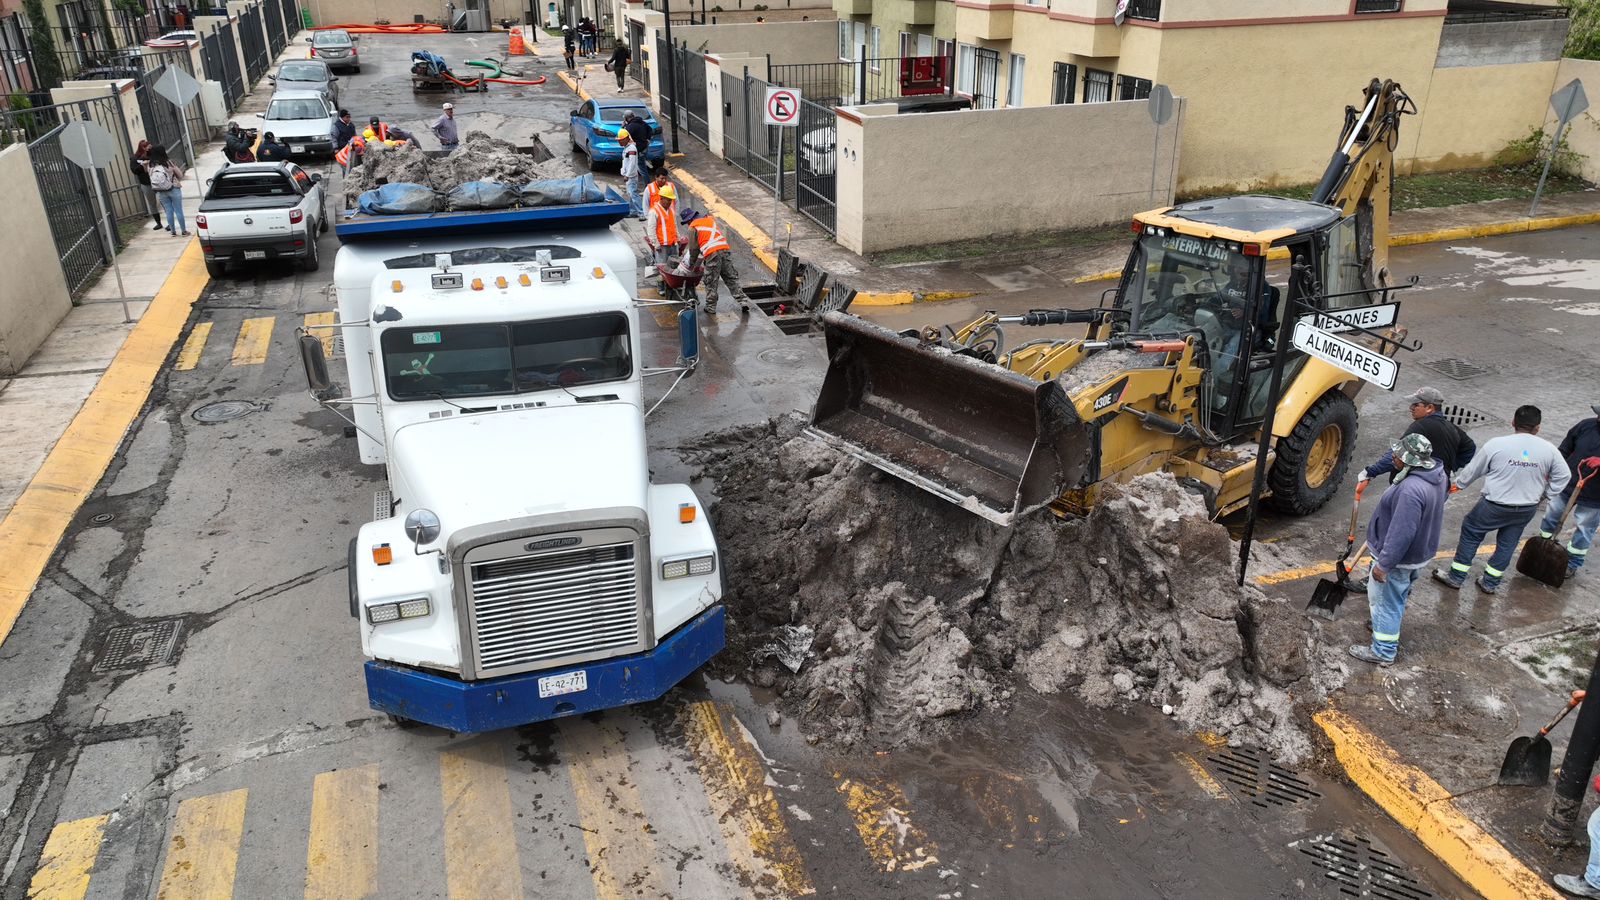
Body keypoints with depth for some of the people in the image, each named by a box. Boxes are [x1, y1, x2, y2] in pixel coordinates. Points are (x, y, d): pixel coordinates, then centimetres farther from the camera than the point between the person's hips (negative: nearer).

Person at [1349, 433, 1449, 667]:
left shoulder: (1411, 490, -36)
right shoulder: (1436, 474, -5)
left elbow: (1401, 534, -33)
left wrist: (1383, 564, -24)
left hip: (1398, 559, -9)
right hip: (1419, 552, 9)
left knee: (1385, 602, 7)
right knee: (1397, 598, 29)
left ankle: (1383, 652, 20)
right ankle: (1388, 627, 49)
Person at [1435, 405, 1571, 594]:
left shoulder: (1497, 444, -16)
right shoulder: (1549, 449, -8)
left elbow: (1473, 469, -3)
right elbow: (1564, 476, 2)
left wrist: (1458, 482, 13)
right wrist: (1547, 494, 13)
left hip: (1494, 506, -3)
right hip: (1527, 509, 3)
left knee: (1470, 533, 14)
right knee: (1507, 543, 18)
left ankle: (1456, 577, 18)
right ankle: (1490, 582, 27)